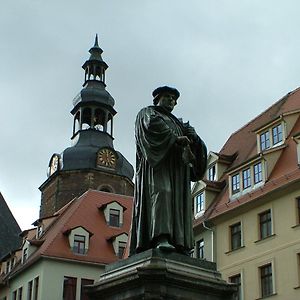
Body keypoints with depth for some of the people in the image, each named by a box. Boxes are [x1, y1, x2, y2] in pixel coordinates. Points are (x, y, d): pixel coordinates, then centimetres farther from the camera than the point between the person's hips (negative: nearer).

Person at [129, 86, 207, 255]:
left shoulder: (177, 122, 35)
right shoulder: (147, 113, 18)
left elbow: (190, 135, 14)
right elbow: (153, 124, -7)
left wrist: (190, 136, -10)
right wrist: (175, 138, -13)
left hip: (177, 167, 6)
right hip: (157, 161, -6)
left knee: (178, 200, -9)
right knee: (160, 193, -26)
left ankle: (178, 242, -19)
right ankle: (161, 237, -40)